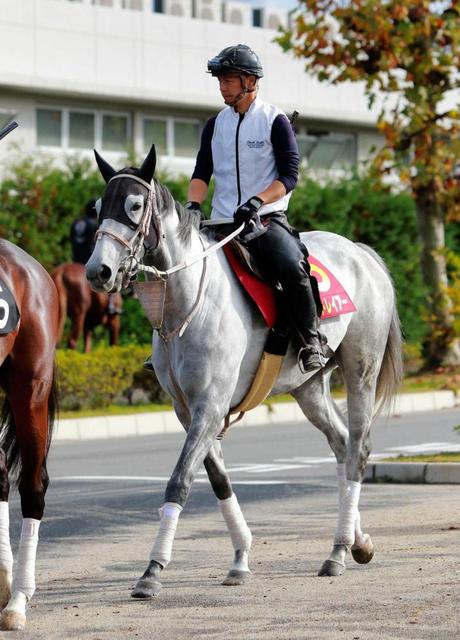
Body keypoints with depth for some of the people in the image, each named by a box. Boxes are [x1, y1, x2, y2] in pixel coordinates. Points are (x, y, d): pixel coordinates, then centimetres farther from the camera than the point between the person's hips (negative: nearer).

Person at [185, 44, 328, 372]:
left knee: (291, 267, -32)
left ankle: (312, 343, -20)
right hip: (222, 222, 5)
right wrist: (193, 204, -11)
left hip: (267, 219, -5)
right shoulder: (215, 125, 15)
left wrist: (257, 201, -23)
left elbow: (289, 175, -7)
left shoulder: (275, 120, 0)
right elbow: (202, 173, 10)